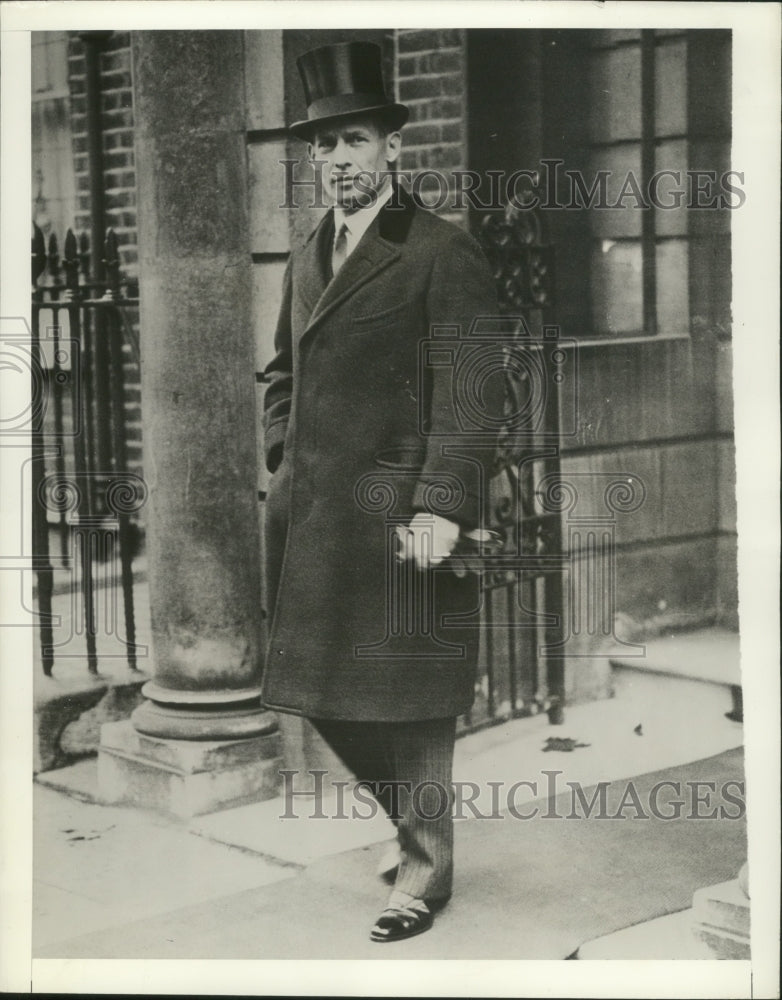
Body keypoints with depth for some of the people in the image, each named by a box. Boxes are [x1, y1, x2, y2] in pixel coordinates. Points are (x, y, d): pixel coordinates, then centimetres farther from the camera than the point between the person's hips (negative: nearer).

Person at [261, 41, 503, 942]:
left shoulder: (444, 254, -8)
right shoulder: (307, 257, 16)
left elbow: (469, 392, -13)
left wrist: (443, 506, -20)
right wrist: (283, 467, 12)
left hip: (399, 515, -7)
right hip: (311, 516, 8)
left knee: (408, 697, 2)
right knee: (324, 695, 14)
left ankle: (425, 868, 19)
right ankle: (417, 823, 34)